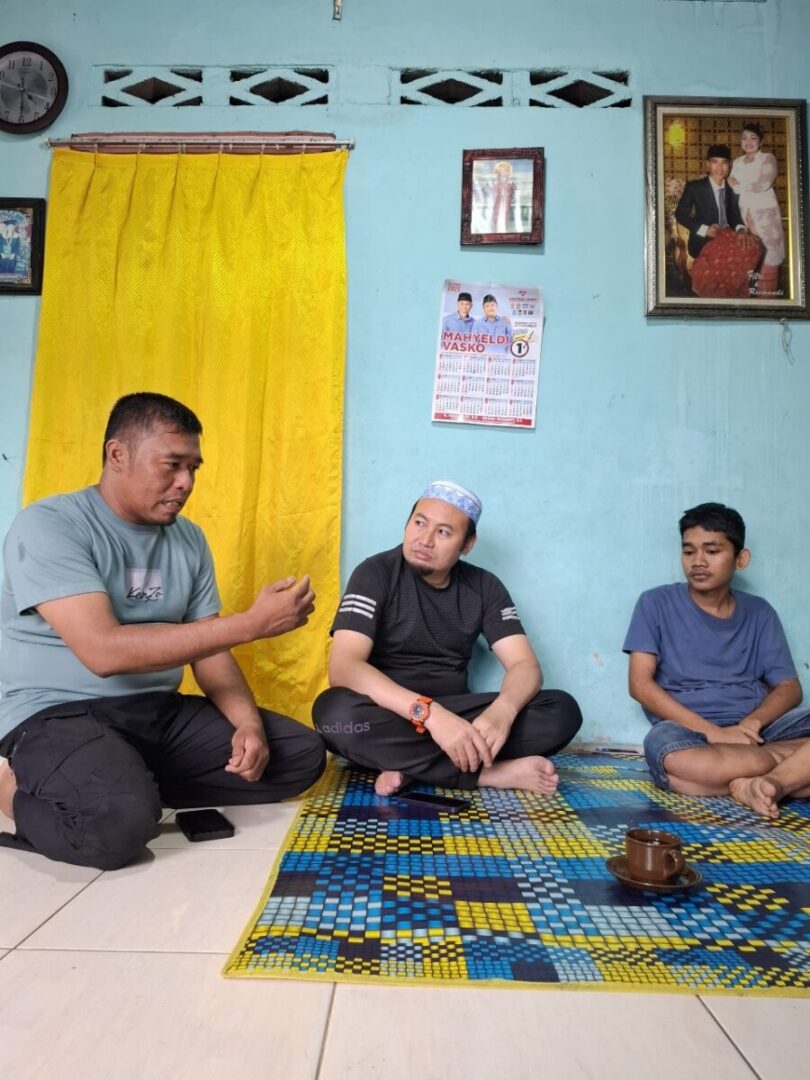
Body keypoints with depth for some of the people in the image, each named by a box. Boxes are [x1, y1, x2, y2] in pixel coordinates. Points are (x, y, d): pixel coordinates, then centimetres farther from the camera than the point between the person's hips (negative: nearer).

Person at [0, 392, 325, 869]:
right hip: (57, 715, -6)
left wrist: (248, 722, -12)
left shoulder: (189, 538, 5)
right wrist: (253, 622, -29)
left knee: (303, 753, -4)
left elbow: (208, 649, 9)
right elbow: (104, 651, -27)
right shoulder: (48, 525, -15)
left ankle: (134, 781, -3)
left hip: (161, 710, 7)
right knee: (121, 817, -36)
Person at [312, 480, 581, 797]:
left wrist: (502, 711, -31)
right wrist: (429, 712, -38)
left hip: (454, 713, 3)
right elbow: (343, 667, -24)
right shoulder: (376, 573, -11)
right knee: (336, 712, -37)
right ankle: (490, 772, -25)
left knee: (563, 711, -17)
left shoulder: (484, 587, 1)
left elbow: (525, 665, -6)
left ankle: (411, 767, -22)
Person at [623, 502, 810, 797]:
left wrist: (752, 723, -14)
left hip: (757, 727, 2)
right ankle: (786, 759, -24)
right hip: (689, 729, -2)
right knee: (669, 752, -38)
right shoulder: (656, 603, 4)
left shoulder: (759, 612, 14)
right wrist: (714, 733, -15)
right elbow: (640, 684, -5)